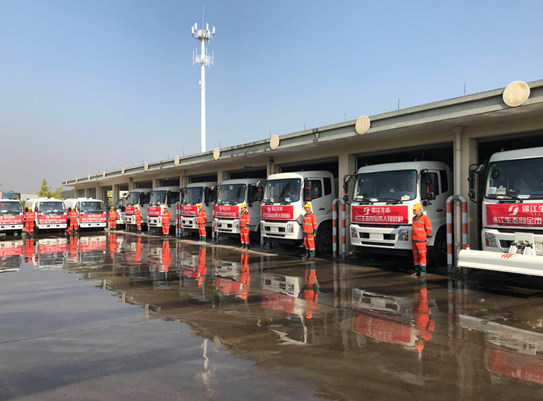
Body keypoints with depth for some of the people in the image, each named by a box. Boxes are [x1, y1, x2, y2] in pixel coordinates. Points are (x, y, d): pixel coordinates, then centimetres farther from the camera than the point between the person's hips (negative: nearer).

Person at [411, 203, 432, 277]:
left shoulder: (425, 218, -6)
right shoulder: (414, 218, 17)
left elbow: (428, 229, -5)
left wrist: (426, 238, -4)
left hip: (421, 240, -7)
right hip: (414, 240, 7)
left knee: (422, 256, -4)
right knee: (416, 256, 9)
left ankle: (423, 272, 0)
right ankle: (417, 272, 16)